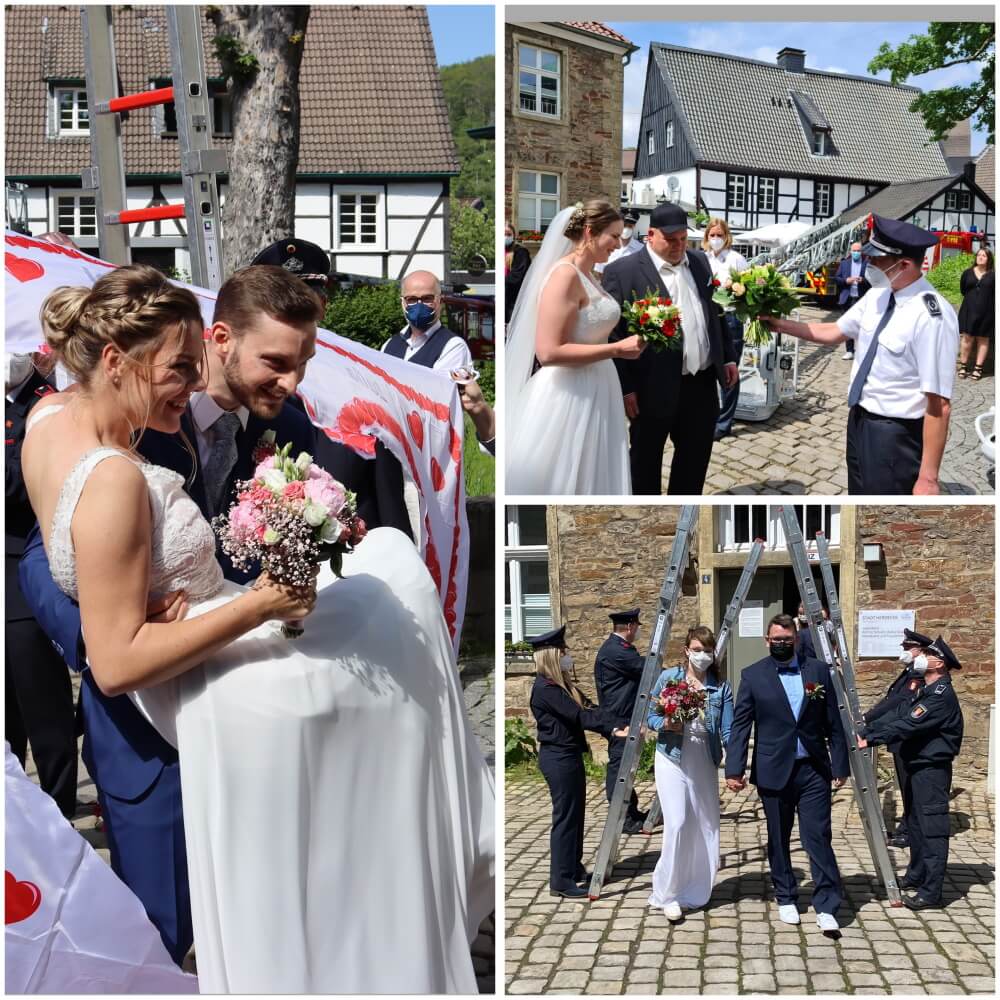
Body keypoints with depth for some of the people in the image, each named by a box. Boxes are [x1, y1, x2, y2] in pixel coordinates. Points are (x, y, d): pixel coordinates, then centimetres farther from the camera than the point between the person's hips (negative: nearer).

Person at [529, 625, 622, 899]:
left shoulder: (561, 683, 12)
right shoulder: (545, 688, -19)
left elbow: (588, 708, 8)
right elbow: (578, 716, -23)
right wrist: (613, 729, -24)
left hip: (570, 755, 10)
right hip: (558, 758, -10)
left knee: (575, 813, 16)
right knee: (565, 816, -3)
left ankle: (574, 869, 27)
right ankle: (561, 881, 4)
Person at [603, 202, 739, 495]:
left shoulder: (699, 262, 10)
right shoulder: (623, 271, -10)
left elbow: (716, 312, 18)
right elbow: (612, 332, -11)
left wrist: (728, 357, 13)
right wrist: (625, 387, -14)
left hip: (702, 382, 6)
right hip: (653, 387, -5)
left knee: (696, 454, 14)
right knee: (646, 457, 9)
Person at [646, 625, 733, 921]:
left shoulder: (721, 687, 1)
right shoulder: (668, 677, -1)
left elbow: (727, 730, -4)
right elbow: (651, 717, 5)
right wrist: (666, 724, -17)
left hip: (705, 762, 3)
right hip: (673, 759, -2)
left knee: (705, 827, 5)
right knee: (677, 823, -13)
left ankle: (695, 892, 22)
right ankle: (667, 894, -1)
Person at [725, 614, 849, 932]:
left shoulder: (819, 671, 3)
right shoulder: (752, 675, -1)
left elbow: (834, 723, 5)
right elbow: (740, 725, -2)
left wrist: (840, 765, 3)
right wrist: (734, 769, -8)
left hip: (813, 770, 0)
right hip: (773, 771, 0)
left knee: (819, 837, -3)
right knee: (778, 839, 10)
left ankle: (825, 907, 0)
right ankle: (786, 899, 25)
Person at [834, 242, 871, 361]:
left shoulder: (868, 264, 2)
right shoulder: (844, 263, 11)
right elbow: (837, 279, 9)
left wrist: (863, 280, -20)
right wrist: (846, 280, -10)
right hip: (848, 299, 3)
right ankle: (849, 351, 11)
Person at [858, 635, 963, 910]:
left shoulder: (942, 695, -17)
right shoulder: (924, 691, 15)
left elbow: (907, 725, -25)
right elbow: (896, 715, 9)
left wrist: (871, 739, -26)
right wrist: (863, 731, -2)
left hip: (932, 770, -10)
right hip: (916, 767, 10)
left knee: (932, 828, -7)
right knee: (915, 823, 20)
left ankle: (931, 892, -5)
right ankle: (916, 876, 33)